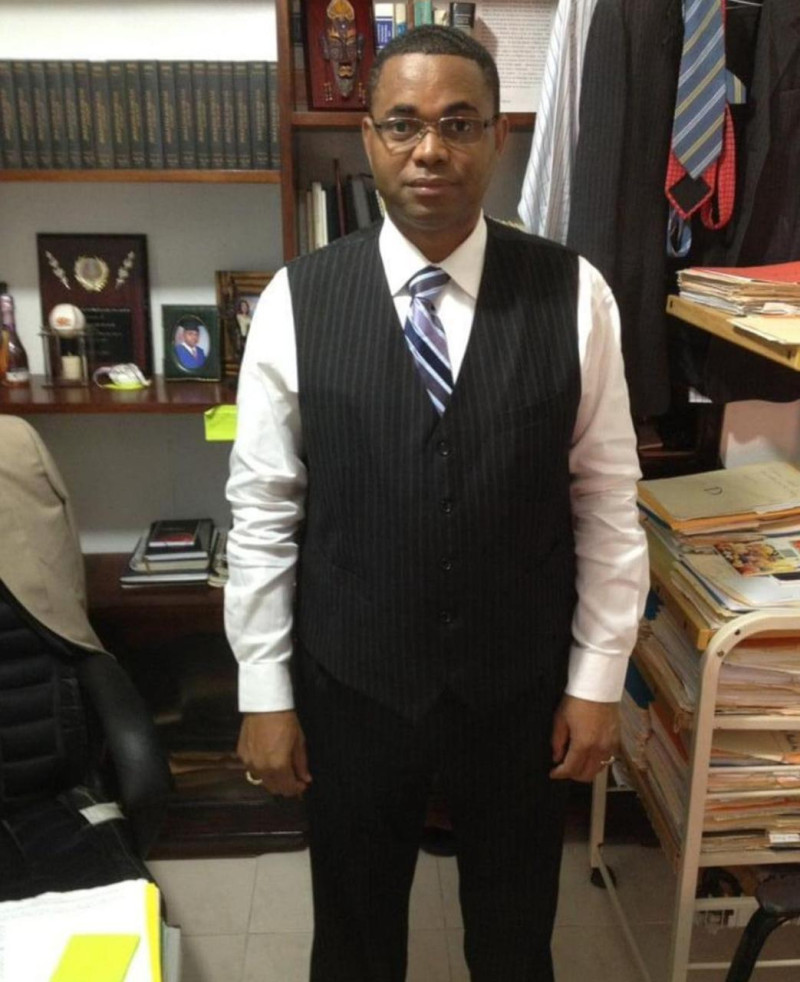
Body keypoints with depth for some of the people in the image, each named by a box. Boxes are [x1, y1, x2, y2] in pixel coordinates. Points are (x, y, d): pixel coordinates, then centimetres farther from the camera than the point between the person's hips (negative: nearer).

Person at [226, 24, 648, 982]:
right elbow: (262, 510, -6)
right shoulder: (296, 300, -10)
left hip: (521, 684, 1)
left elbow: (606, 499, -4)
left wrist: (597, 679, -2)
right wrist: (264, 694, -4)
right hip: (350, 680, 0)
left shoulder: (574, 294, -9)